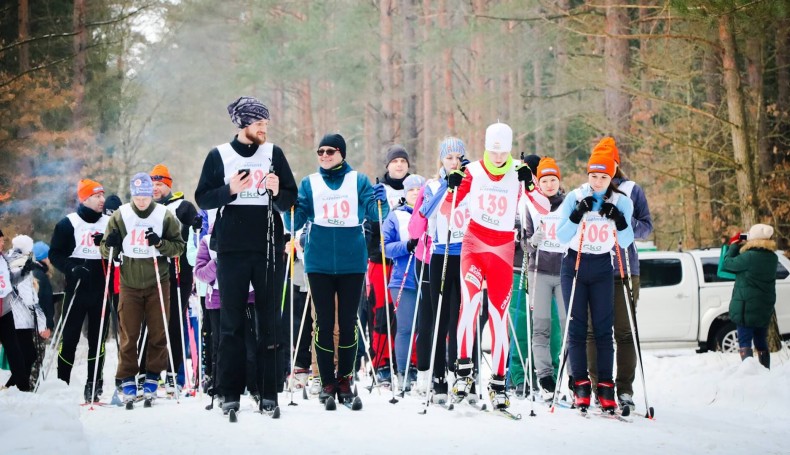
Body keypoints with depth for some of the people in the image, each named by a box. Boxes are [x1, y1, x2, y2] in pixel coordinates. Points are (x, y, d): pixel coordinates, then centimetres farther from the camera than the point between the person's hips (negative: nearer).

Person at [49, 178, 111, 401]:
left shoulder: (110, 223, 8)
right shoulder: (68, 223, 0)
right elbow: (55, 254, 1)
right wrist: (72, 268, -16)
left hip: (101, 289, 3)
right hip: (76, 289, -3)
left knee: (97, 338, 4)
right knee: (69, 337, -3)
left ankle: (94, 385, 9)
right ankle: (61, 383, 5)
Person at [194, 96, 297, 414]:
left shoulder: (273, 153, 8)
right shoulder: (219, 156, 5)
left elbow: (290, 200, 9)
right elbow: (203, 199, 3)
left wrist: (278, 193, -13)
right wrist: (230, 190, -14)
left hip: (269, 248, 1)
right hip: (232, 250, -1)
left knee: (270, 321, 1)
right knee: (231, 322, 2)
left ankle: (269, 391, 5)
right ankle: (230, 391, 6)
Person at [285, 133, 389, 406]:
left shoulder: (358, 181, 7)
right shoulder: (309, 184, 9)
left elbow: (375, 216, 1)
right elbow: (294, 224, 5)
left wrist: (380, 201, -19)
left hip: (351, 262, 0)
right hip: (319, 264, 0)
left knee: (348, 322, 2)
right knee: (324, 322, -1)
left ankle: (345, 379, 10)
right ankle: (327, 381, 4)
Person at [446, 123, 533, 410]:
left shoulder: (517, 174, -1)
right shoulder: (473, 171, 0)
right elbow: (448, 207, 2)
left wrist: (529, 183, -24)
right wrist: (453, 187, -17)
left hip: (503, 250, 1)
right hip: (474, 243, -1)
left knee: (499, 314, 3)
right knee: (470, 299, -26)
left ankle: (498, 383, 10)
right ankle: (464, 369, -25)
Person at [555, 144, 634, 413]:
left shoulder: (621, 202, -1)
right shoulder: (575, 198, -4)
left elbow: (626, 242, -3)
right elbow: (561, 237, -8)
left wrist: (619, 220, -20)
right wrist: (578, 214, -21)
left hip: (602, 270, 1)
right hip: (574, 267, -1)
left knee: (603, 328, -4)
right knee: (576, 327, -4)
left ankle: (605, 387, -5)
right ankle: (581, 386, -3)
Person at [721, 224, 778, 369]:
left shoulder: (749, 257, -20)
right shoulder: (772, 258, 3)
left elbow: (728, 263, -8)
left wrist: (734, 245, 5)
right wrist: (738, 246, 9)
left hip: (746, 308, -7)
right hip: (764, 308, 7)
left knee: (745, 341, -3)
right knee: (761, 342, 16)